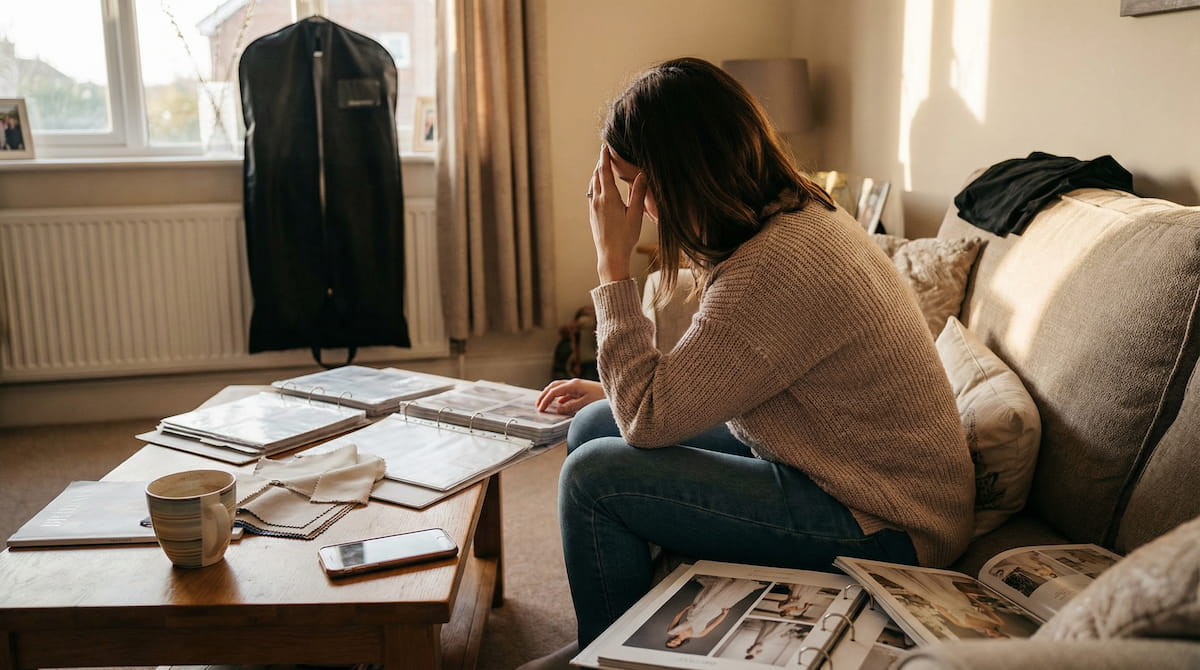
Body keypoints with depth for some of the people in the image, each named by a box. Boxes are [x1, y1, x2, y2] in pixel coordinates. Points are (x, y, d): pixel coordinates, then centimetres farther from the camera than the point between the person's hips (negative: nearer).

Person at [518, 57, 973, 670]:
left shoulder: (775, 265, -29)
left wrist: (613, 260, -20)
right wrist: (611, 391, 10)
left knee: (594, 476, -17)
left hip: (881, 527, -10)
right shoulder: (795, 212, 2)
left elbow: (647, 420, -22)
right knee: (592, 425, 8)